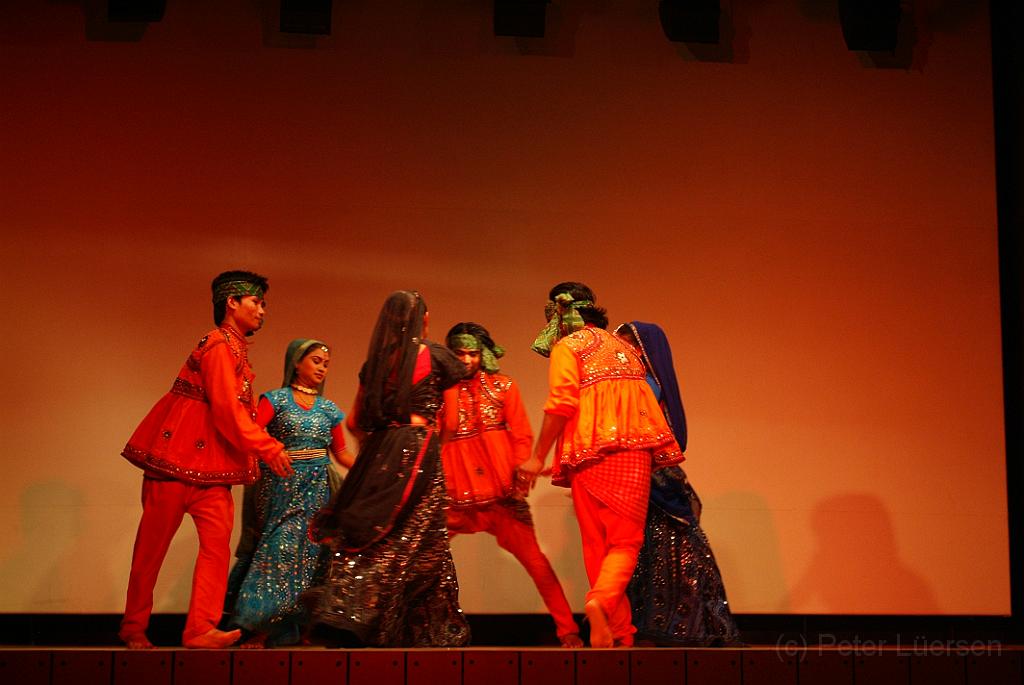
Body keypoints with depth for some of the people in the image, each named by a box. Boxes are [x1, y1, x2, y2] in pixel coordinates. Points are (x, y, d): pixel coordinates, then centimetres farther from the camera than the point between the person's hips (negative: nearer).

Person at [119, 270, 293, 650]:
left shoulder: (235, 349, 17)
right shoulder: (220, 346, -13)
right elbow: (228, 411, -20)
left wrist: (260, 452, 10)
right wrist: (269, 448, -18)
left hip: (210, 464, 9)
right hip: (177, 459, -8)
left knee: (218, 543, -4)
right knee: (153, 545, 5)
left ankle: (200, 629, -5)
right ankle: (134, 628, 17)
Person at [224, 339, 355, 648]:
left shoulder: (329, 409, 14)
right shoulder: (276, 399, 2)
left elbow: (341, 453, 18)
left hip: (314, 491, 3)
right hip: (280, 487, -3)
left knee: (301, 552, -4)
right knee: (277, 550, -7)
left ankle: (263, 629, 1)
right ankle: (260, 626, 3)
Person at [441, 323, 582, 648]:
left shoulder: (502, 386, 7)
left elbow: (522, 435, 4)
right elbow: (445, 430, -6)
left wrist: (520, 473, -7)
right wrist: (450, 387, -8)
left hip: (502, 488, -1)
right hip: (457, 490, 1)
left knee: (532, 557, -6)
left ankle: (568, 629, 1)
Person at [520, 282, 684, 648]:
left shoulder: (567, 347, 2)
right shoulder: (622, 346, 22)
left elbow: (561, 406, -10)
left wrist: (538, 458, -7)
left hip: (590, 454, -4)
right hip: (633, 453, 4)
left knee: (597, 544, 6)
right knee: (626, 541, 3)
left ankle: (620, 634, 3)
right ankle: (602, 600, -25)